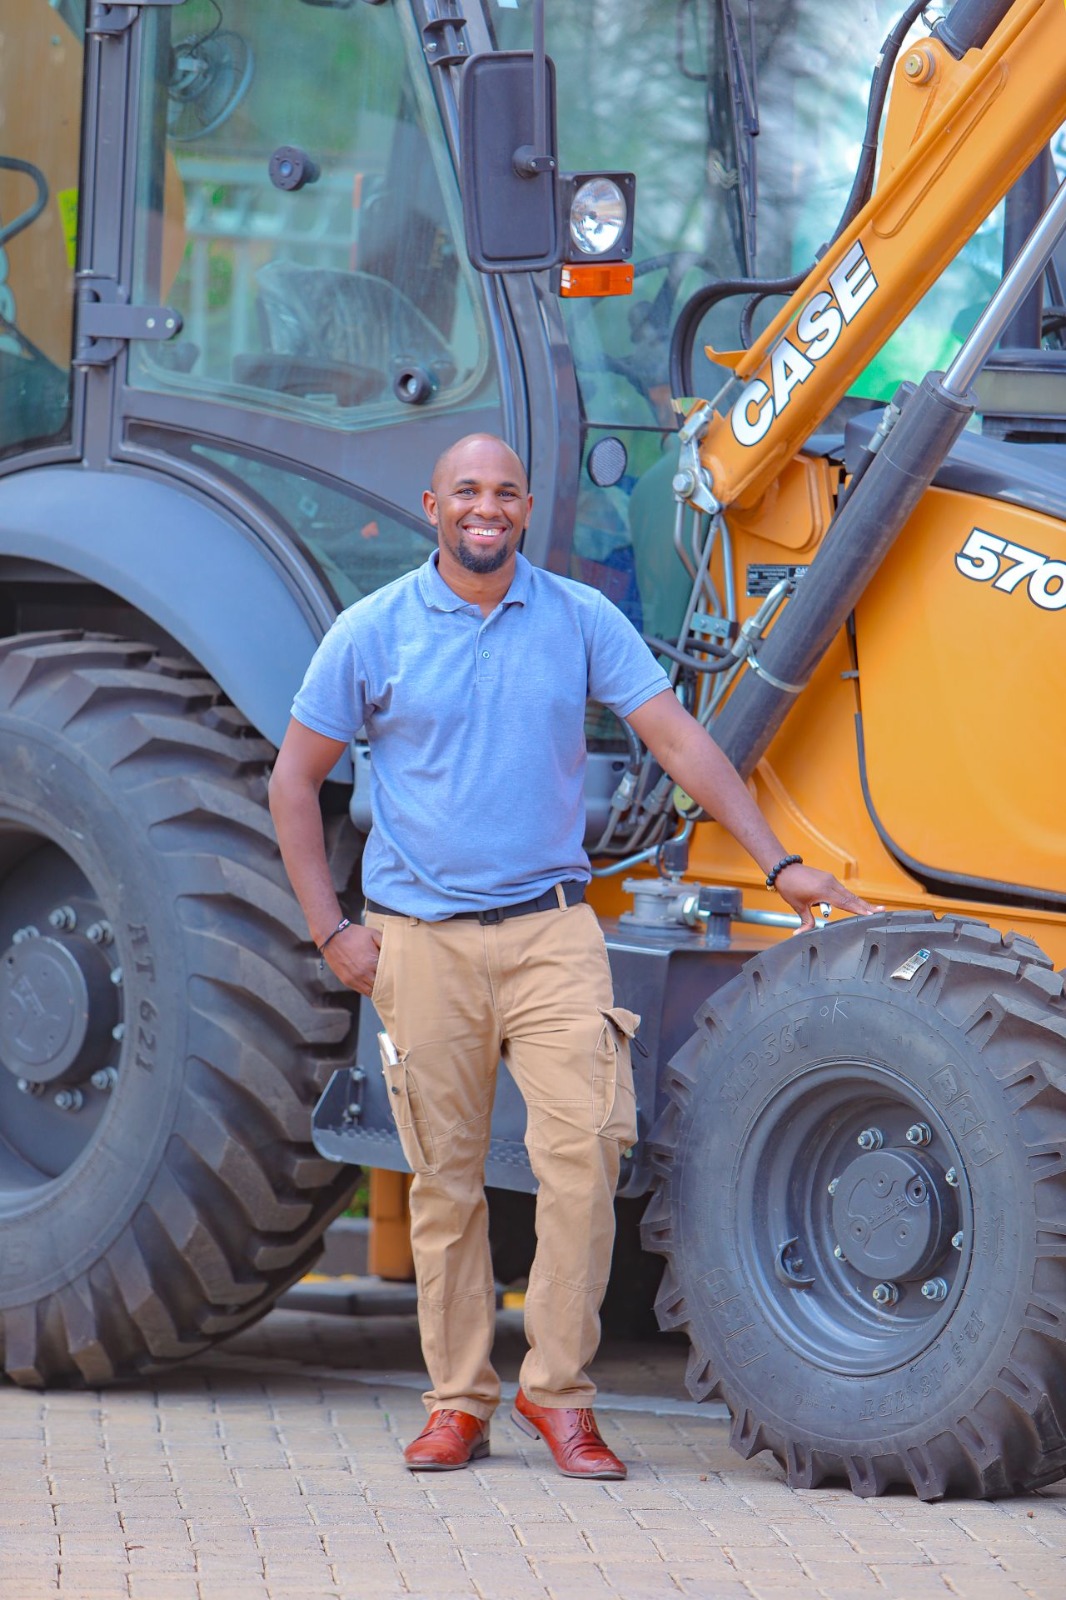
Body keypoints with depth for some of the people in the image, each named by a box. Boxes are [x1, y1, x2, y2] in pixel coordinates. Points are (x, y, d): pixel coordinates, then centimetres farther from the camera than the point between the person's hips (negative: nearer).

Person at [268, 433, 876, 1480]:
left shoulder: (579, 620, 4)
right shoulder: (373, 633, 2)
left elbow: (678, 741, 3)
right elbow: (295, 778, 8)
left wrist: (777, 863, -3)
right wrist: (330, 929, 1)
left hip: (550, 930, 0)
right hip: (422, 941, 0)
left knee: (585, 1148, -14)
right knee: (444, 1178, 3)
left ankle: (558, 1391, -4)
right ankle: (458, 1403, 14)